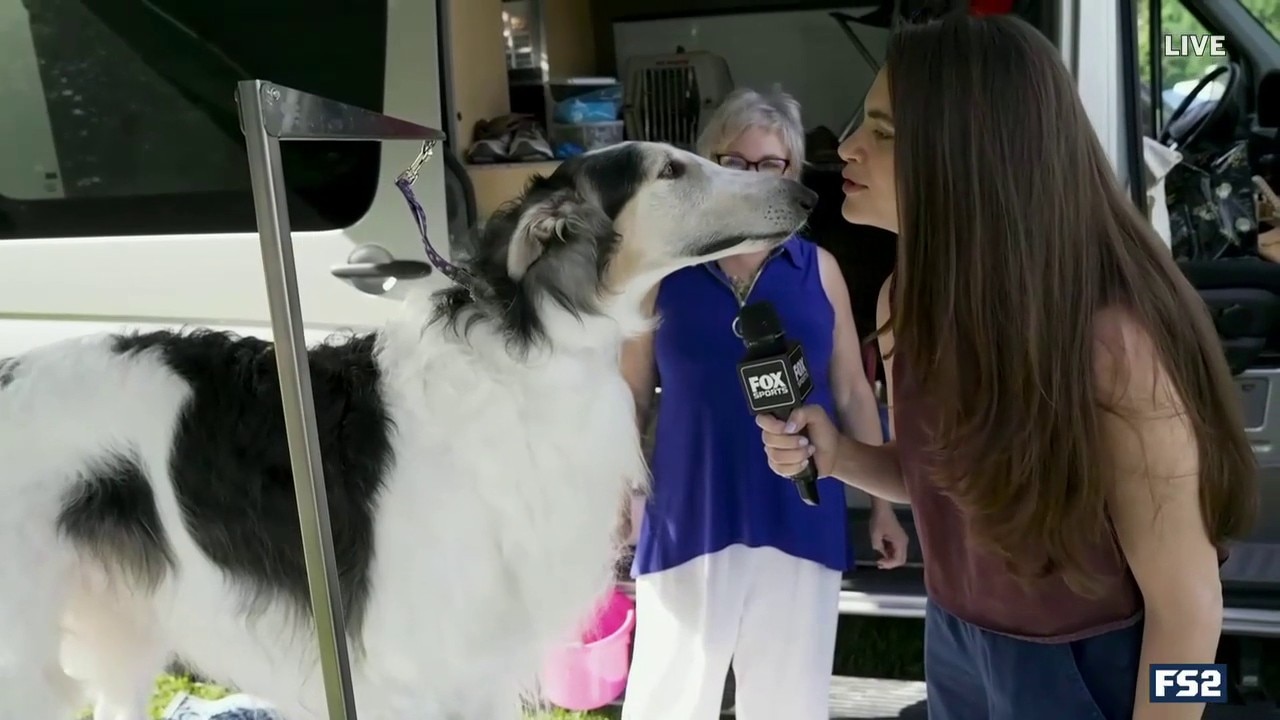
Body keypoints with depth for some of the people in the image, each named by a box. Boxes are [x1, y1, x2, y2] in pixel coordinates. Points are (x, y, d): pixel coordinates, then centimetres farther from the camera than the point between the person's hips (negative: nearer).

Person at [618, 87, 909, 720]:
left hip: (799, 519, 2)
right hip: (689, 516, -1)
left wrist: (883, 503, 8)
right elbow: (632, 395, 4)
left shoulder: (818, 269, 3)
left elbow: (852, 393, 8)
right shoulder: (667, 269, 0)